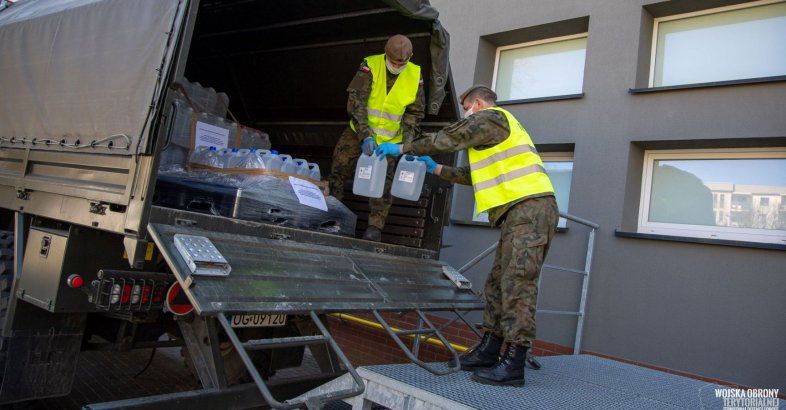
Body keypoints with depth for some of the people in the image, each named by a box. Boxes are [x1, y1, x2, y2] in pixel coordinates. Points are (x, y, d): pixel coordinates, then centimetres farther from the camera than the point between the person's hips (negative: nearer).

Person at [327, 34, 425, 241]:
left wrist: (407, 143, -11)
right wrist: (365, 136, -28)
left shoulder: (415, 75, -7)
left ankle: (375, 226, 1)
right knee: (338, 169, 0)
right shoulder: (370, 65, -14)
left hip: (390, 139, 0)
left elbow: (415, 113, 0)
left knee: (383, 182, -7)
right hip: (359, 132, 0)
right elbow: (355, 102, -19)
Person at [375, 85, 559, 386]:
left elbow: (447, 139, -1)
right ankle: (488, 351, 16)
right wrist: (436, 169, 32)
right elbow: (473, 175, 31)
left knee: (517, 283, -13)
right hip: (522, 212, 10)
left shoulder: (490, 117, 0)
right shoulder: (497, 134, 31)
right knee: (498, 282, 10)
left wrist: (402, 148, 9)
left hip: (531, 207, -10)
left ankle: (513, 365, -11)